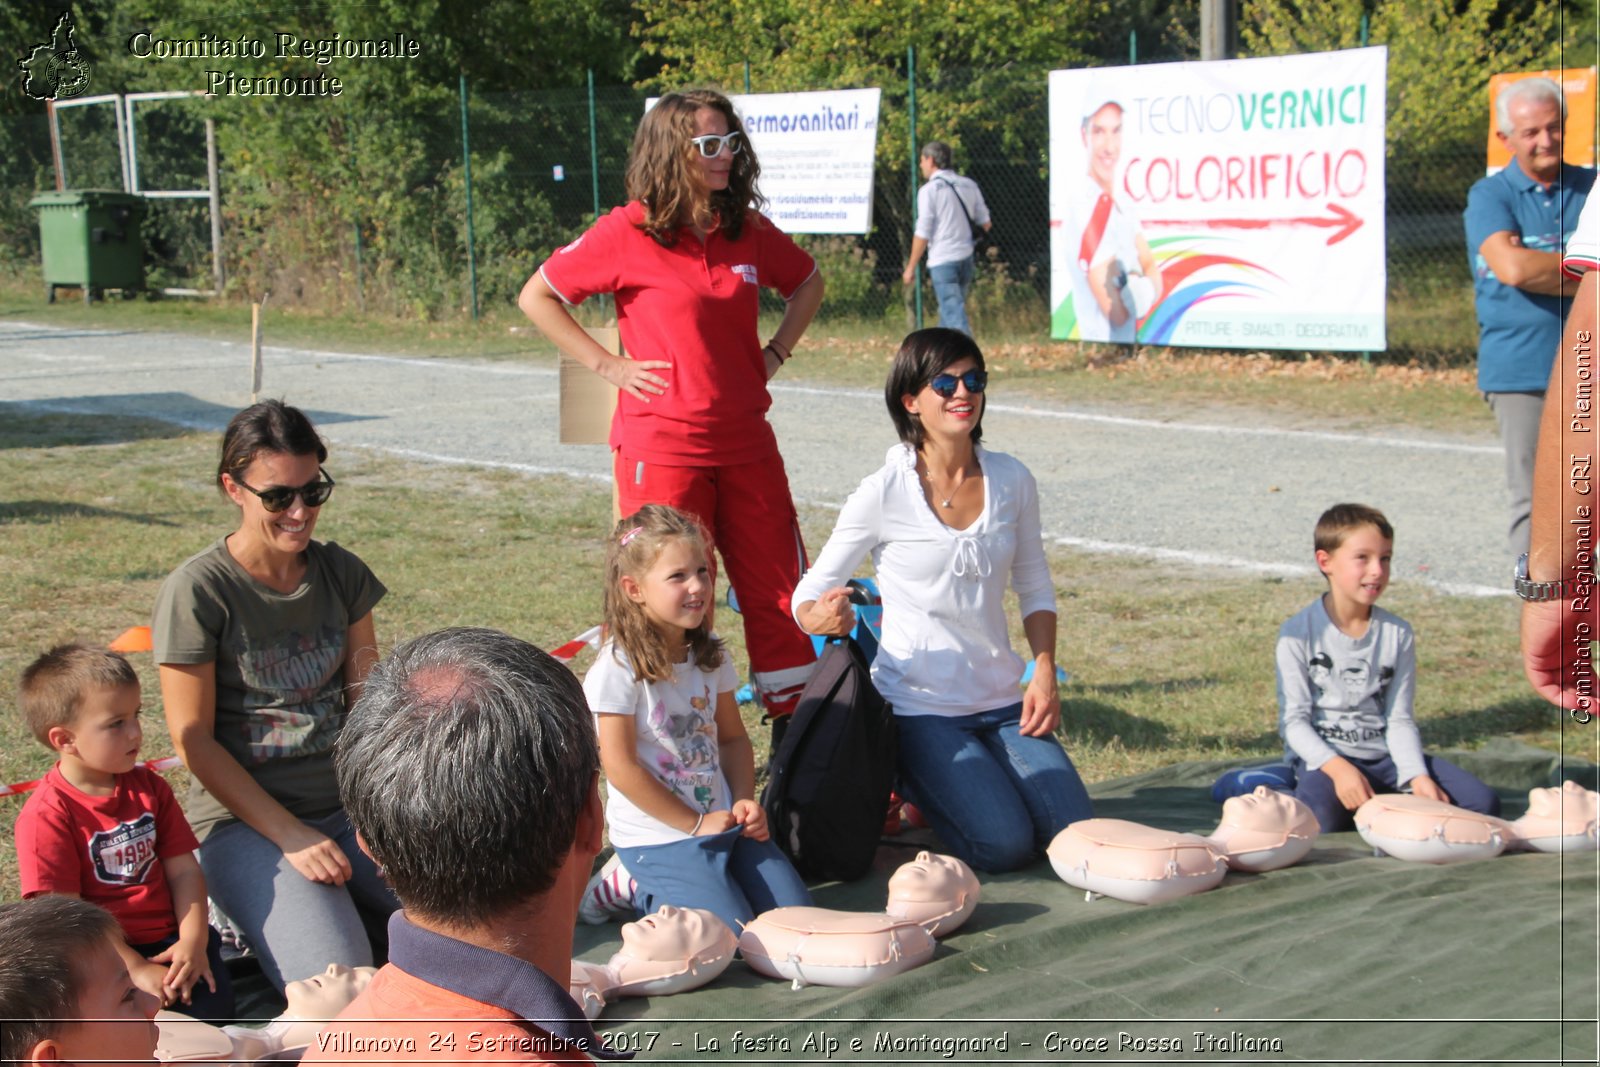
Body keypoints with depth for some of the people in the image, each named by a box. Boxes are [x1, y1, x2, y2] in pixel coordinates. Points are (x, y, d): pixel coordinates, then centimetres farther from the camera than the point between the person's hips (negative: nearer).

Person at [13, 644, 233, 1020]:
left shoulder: (148, 787, 9)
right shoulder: (47, 815, -11)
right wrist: (134, 968, -20)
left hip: (166, 940, 5)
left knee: (213, 1007, -18)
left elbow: (183, 869, 5)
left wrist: (193, 942, -10)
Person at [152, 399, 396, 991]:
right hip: (244, 820, -5)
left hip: (346, 804, 5)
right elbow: (193, 740, -9)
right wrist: (291, 836, -13)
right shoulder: (197, 592, -10)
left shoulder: (341, 573, 7)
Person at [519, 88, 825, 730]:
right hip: (661, 446, -5)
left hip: (746, 442, 5)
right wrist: (608, 366, -8)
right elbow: (537, 298, -2)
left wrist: (774, 355, 11)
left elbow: (807, 284, 26)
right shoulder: (631, 233, -8)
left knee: (779, 589, 8)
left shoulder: (749, 232, 6)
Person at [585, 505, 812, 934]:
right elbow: (620, 766, -16)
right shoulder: (618, 668, -16)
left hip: (722, 821, 7)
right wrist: (696, 824, -11)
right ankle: (643, 891, 7)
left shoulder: (710, 655, 5)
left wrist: (745, 803, -4)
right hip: (659, 837, -7)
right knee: (734, 933, -18)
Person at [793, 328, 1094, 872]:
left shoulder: (1012, 481, 0)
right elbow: (810, 592, -6)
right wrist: (822, 617, -30)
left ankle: (970, 779, 20)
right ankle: (909, 779, 13)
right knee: (1004, 845, -17)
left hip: (1001, 700, 5)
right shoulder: (883, 494, -12)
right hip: (919, 706, -5)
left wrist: (1044, 671, -2)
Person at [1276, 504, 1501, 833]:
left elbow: (1399, 719, 4)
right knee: (1319, 818, -38)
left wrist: (1418, 777, -13)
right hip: (1324, 757, -4)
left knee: (1484, 804, -12)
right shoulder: (1298, 633, -6)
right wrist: (1337, 767, -26)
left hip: (1385, 756, 4)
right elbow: (1294, 719, -10)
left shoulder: (1398, 633, 5)